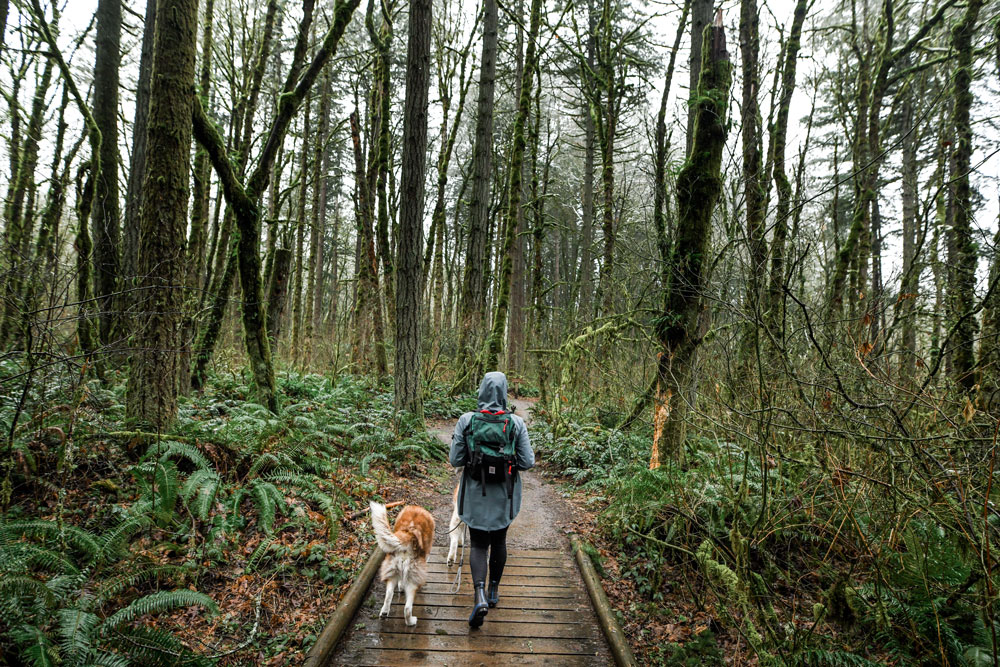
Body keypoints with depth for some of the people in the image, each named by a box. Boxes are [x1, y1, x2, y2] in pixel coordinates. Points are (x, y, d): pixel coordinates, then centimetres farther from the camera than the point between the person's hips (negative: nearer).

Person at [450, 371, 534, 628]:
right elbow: (527, 462, -10)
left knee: (478, 545, 11)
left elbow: (455, 460, -9)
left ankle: (480, 595, -10)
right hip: (504, 494, 1)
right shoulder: (516, 423, -13)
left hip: (475, 493, -1)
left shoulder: (467, 421, -13)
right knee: (499, 541, 22)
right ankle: (494, 591, 36)